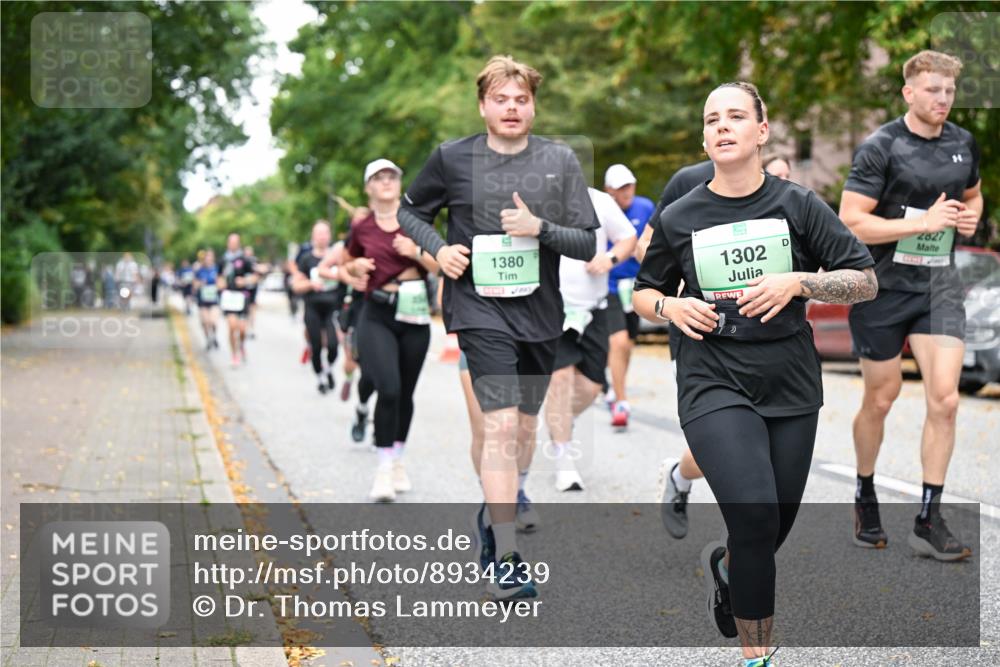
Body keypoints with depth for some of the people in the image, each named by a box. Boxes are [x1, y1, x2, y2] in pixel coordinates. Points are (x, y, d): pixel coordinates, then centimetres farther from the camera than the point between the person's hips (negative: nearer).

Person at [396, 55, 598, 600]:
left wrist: (539, 228, -17)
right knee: (501, 425, -16)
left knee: (525, 425, 16)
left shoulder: (560, 160, 2)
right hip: (480, 309, -3)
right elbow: (410, 211, 14)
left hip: (540, 312, 4)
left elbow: (587, 243, 1)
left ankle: (495, 514, 42)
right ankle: (504, 561, -14)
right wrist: (438, 248, -5)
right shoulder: (453, 158, -2)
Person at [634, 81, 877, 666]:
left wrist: (797, 282, -15)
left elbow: (866, 282, 1)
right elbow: (644, 294, 16)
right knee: (754, 512, -20)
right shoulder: (679, 218, 3)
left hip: (791, 386, 2)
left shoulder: (798, 205, 1)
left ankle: (723, 562, 47)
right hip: (714, 382, -2)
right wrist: (671, 307, -6)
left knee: (773, 529, 10)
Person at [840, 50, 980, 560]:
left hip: (939, 287, 4)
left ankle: (928, 520, 0)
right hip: (883, 288, -4)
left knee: (944, 397, -8)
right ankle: (865, 497, 32)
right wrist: (924, 222, -23)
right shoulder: (880, 148, -13)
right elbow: (851, 223, -18)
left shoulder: (964, 144, 5)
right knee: (881, 399, 8)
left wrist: (971, 217, 1)